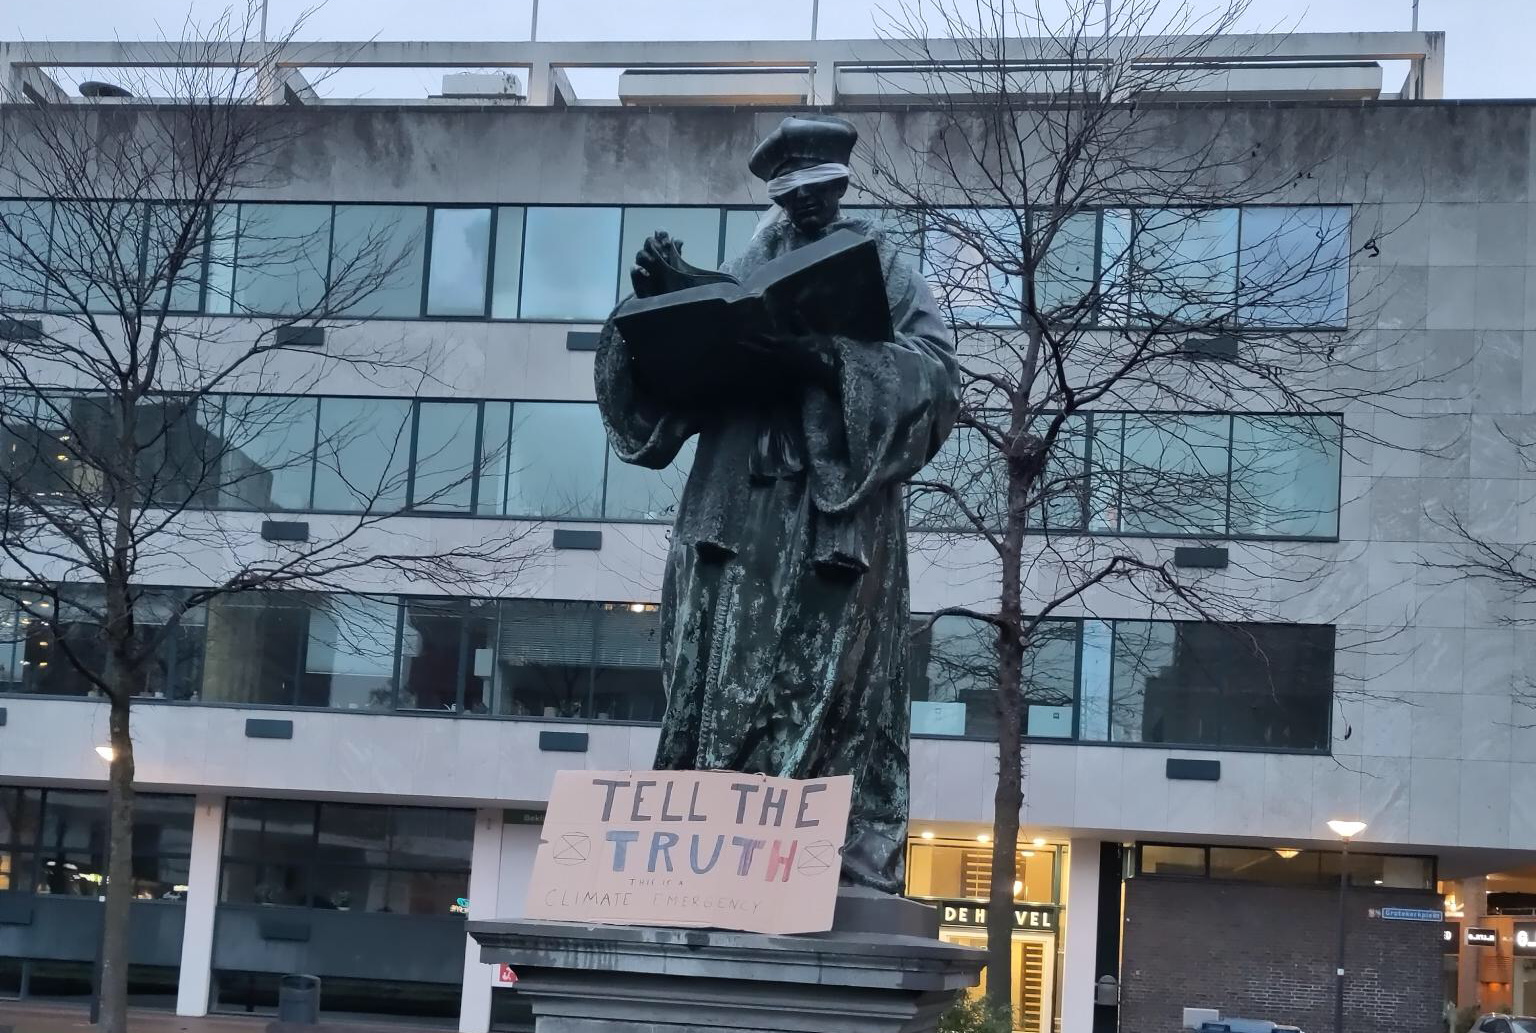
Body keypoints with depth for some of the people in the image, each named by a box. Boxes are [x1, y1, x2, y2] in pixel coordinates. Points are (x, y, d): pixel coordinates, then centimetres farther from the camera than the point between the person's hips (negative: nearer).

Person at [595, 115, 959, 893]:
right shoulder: (743, 271, 20)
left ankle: (847, 863, -12)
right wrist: (657, 299, -4)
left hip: (839, 503, -3)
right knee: (720, 678, -4)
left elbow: (935, 368, -5)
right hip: (737, 501, 3)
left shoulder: (883, 269, 11)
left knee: (832, 680, -9)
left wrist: (831, 359, -19)